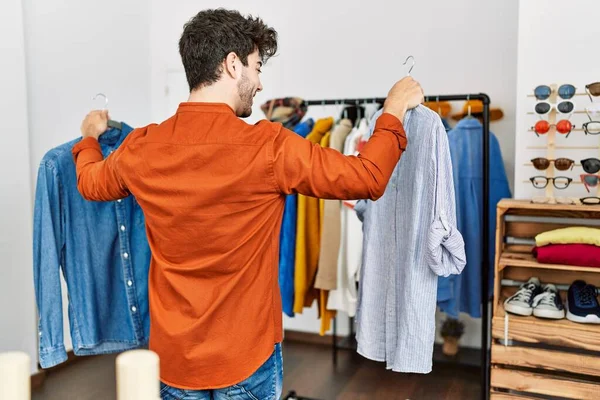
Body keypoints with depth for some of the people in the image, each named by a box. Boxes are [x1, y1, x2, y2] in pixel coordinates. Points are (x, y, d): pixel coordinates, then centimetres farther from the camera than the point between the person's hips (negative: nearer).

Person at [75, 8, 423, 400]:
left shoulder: (140, 149, -7)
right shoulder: (268, 147, -21)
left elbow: (91, 183, 15)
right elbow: (368, 178, -12)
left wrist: (90, 137, 36)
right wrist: (393, 113, 5)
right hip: (246, 355, -3)